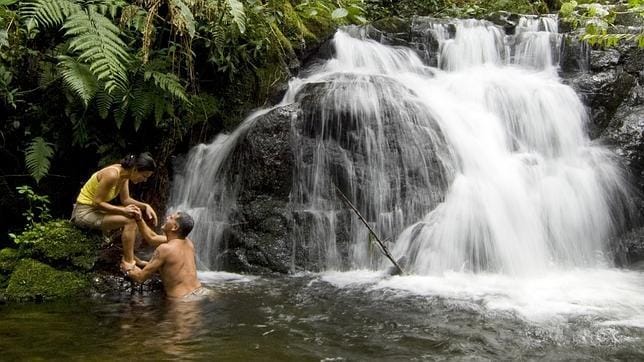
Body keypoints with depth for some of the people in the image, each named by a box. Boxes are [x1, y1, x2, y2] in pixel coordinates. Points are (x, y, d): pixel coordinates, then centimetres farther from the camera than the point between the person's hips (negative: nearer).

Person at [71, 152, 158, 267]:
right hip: (85, 212, -10)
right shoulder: (112, 175, -27)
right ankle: (128, 263, -14)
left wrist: (145, 206, -6)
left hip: (95, 209, 10)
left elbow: (126, 199, 7)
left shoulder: (124, 173, -1)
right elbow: (97, 203, -25)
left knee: (134, 214, 9)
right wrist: (123, 210, -26)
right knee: (129, 220, -21)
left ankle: (130, 256, 13)